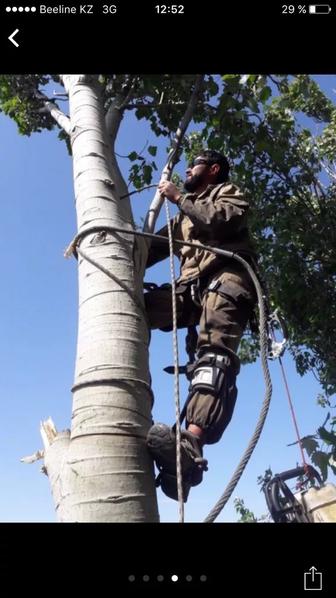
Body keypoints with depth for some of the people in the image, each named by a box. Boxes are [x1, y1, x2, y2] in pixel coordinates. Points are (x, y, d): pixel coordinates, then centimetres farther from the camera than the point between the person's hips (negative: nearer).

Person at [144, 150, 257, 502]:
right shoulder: (184, 214, 39)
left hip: (225, 277, -6)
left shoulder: (229, 193, 23)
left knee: (214, 353, -29)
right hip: (191, 284, 6)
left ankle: (191, 446, -49)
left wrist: (178, 198, 6)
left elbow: (219, 220, -2)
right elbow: (154, 247, 26)